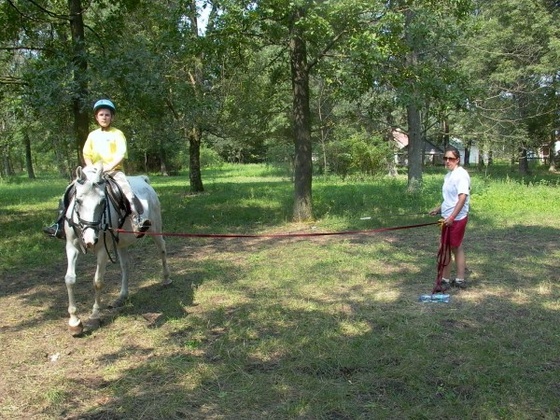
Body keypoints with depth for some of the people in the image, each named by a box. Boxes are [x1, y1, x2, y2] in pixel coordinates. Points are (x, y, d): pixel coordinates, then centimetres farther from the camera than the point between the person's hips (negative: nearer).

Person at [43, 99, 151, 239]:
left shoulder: (117, 133, 1)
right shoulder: (93, 135, 14)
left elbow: (121, 153, -10)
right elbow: (86, 154, 14)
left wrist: (110, 166, -23)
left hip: (114, 170, -5)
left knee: (127, 190, -35)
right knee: (71, 190, -8)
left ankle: (137, 222, -43)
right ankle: (60, 225, -3)